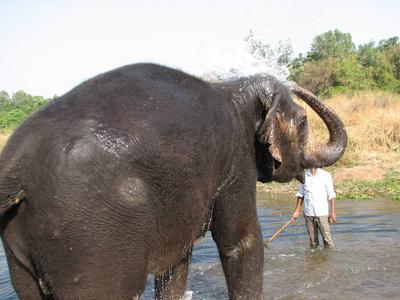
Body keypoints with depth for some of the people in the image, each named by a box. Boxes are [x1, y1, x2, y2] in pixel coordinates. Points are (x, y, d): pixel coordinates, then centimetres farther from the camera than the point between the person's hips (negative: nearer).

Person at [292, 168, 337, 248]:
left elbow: (331, 195, -1)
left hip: (322, 213, -2)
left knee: (327, 239, -5)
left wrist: (333, 212, -7)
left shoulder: (326, 175, 0)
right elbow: (301, 194, 16)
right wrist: (297, 211, 12)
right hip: (308, 214, 3)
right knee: (313, 242, 7)